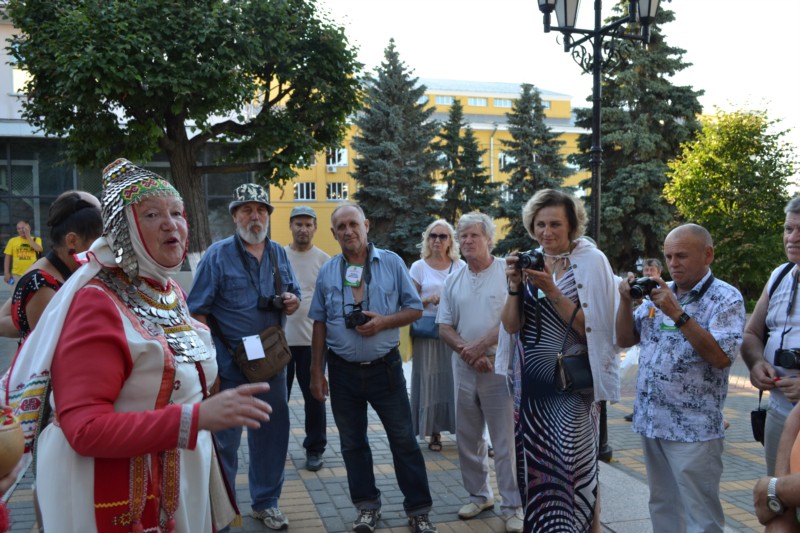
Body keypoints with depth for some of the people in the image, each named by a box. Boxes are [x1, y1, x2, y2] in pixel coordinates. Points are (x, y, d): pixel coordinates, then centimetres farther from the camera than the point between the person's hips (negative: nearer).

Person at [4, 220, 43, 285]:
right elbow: (8, 257, 6)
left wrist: (28, 237, -9)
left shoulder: (36, 239, 4)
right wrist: (6, 273, 0)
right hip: (17, 275, 1)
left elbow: (38, 249, -17)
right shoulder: (12, 240, 5)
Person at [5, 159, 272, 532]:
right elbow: (84, 429, -28)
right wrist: (197, 417, -34)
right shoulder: (97, 303, -20)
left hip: (184, 482, 8)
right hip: (124, 503, -8)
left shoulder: (170, 292, 5)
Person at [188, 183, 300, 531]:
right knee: (224, 440, 5)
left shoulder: (279, 254, 8)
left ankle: (266, 502, 31)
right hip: (230, 365, -4)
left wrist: (292, 302, -7)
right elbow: (198, 312, -9)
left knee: (271, 434, 14)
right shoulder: (218, 254, -7)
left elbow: (294, 296, 18)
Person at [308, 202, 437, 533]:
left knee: (403, 439, 4)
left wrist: (383, 322, -18)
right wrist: (316, 371, 4)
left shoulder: (391, 263, -3)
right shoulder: (327, 272, 2)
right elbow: (320, 324, 7)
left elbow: (415, 309, 0)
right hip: (343, 371, 2)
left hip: (385, 367, -2)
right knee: (352, 443, 12)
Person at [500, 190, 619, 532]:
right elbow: (511, 326, 0)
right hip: (531, 380, 5)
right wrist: (515, 285, -14)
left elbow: (590, 328, -14)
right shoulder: (529, 261, 5)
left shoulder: (591, 261, -8)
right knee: (535, 462, 10)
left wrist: (552, 291, -21)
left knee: (574, 463, -1)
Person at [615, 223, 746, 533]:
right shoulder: (659, 293, 10)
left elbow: (721, 357, -20)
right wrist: (626, 301, -5)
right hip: (650, 422, 6)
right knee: (662, 507, 17)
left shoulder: (726, 298, -7)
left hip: (693, 429, -6)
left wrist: (678, 314, -24)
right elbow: (625, 340, 11)